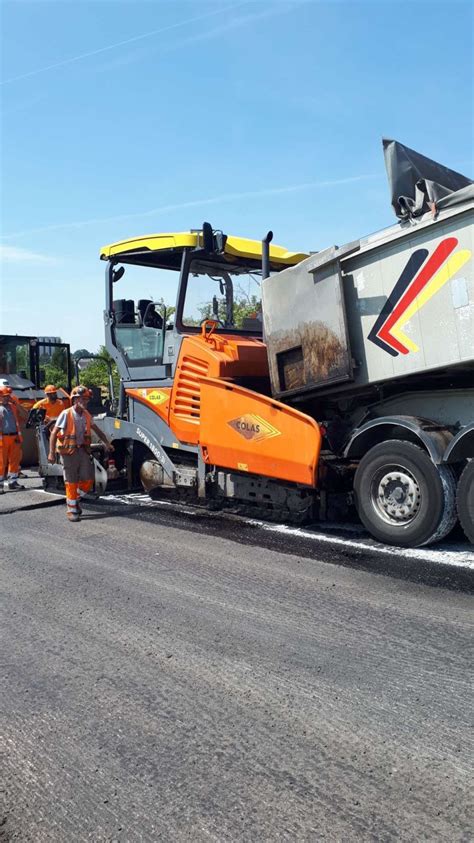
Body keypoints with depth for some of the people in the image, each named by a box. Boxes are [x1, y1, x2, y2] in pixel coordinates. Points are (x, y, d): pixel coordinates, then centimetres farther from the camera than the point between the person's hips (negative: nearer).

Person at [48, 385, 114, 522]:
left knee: (88, 479, 3)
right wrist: (51, 453, -17)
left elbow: (96, 429, 21)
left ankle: (74, 499, 28)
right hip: (69, 451, -6)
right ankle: (71, 511, 11)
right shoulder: (66, 414, -11)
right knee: (71, 482, 0)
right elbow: (54, 433, -12)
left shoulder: (86, 415, 7)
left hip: (83, 450, 6)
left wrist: (107, 443, 20)